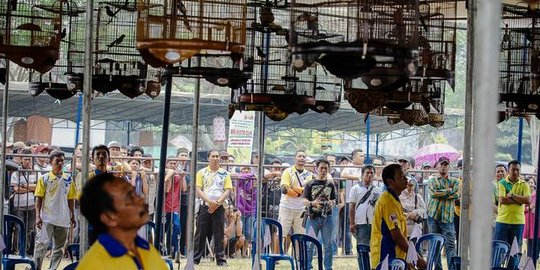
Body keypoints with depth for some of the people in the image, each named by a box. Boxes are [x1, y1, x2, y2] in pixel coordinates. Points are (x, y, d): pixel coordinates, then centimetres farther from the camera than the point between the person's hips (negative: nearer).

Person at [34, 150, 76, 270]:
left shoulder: (68, 179, 7)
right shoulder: (44, 178, -3)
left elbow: (71, 199, 12)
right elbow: (39, 198, -3)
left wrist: (72, 216, 10)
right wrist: (38, 216, -9)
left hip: (63, 219, 4)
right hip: (47, 218, -4)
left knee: (59, 247, 8)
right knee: (42, 244, -11)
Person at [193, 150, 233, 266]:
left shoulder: (224, 173, 8)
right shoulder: (202, 172, 6)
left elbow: (227, 190, 2)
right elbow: (198, 190, -2)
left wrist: (217, 203, -11)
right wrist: (210, 202, -14)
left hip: (219, 207, 0)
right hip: (205, 206, 0)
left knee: (219, 234, 1)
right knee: (201, 233, 1)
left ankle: (221, 260, 4)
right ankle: (195, 259, 5)